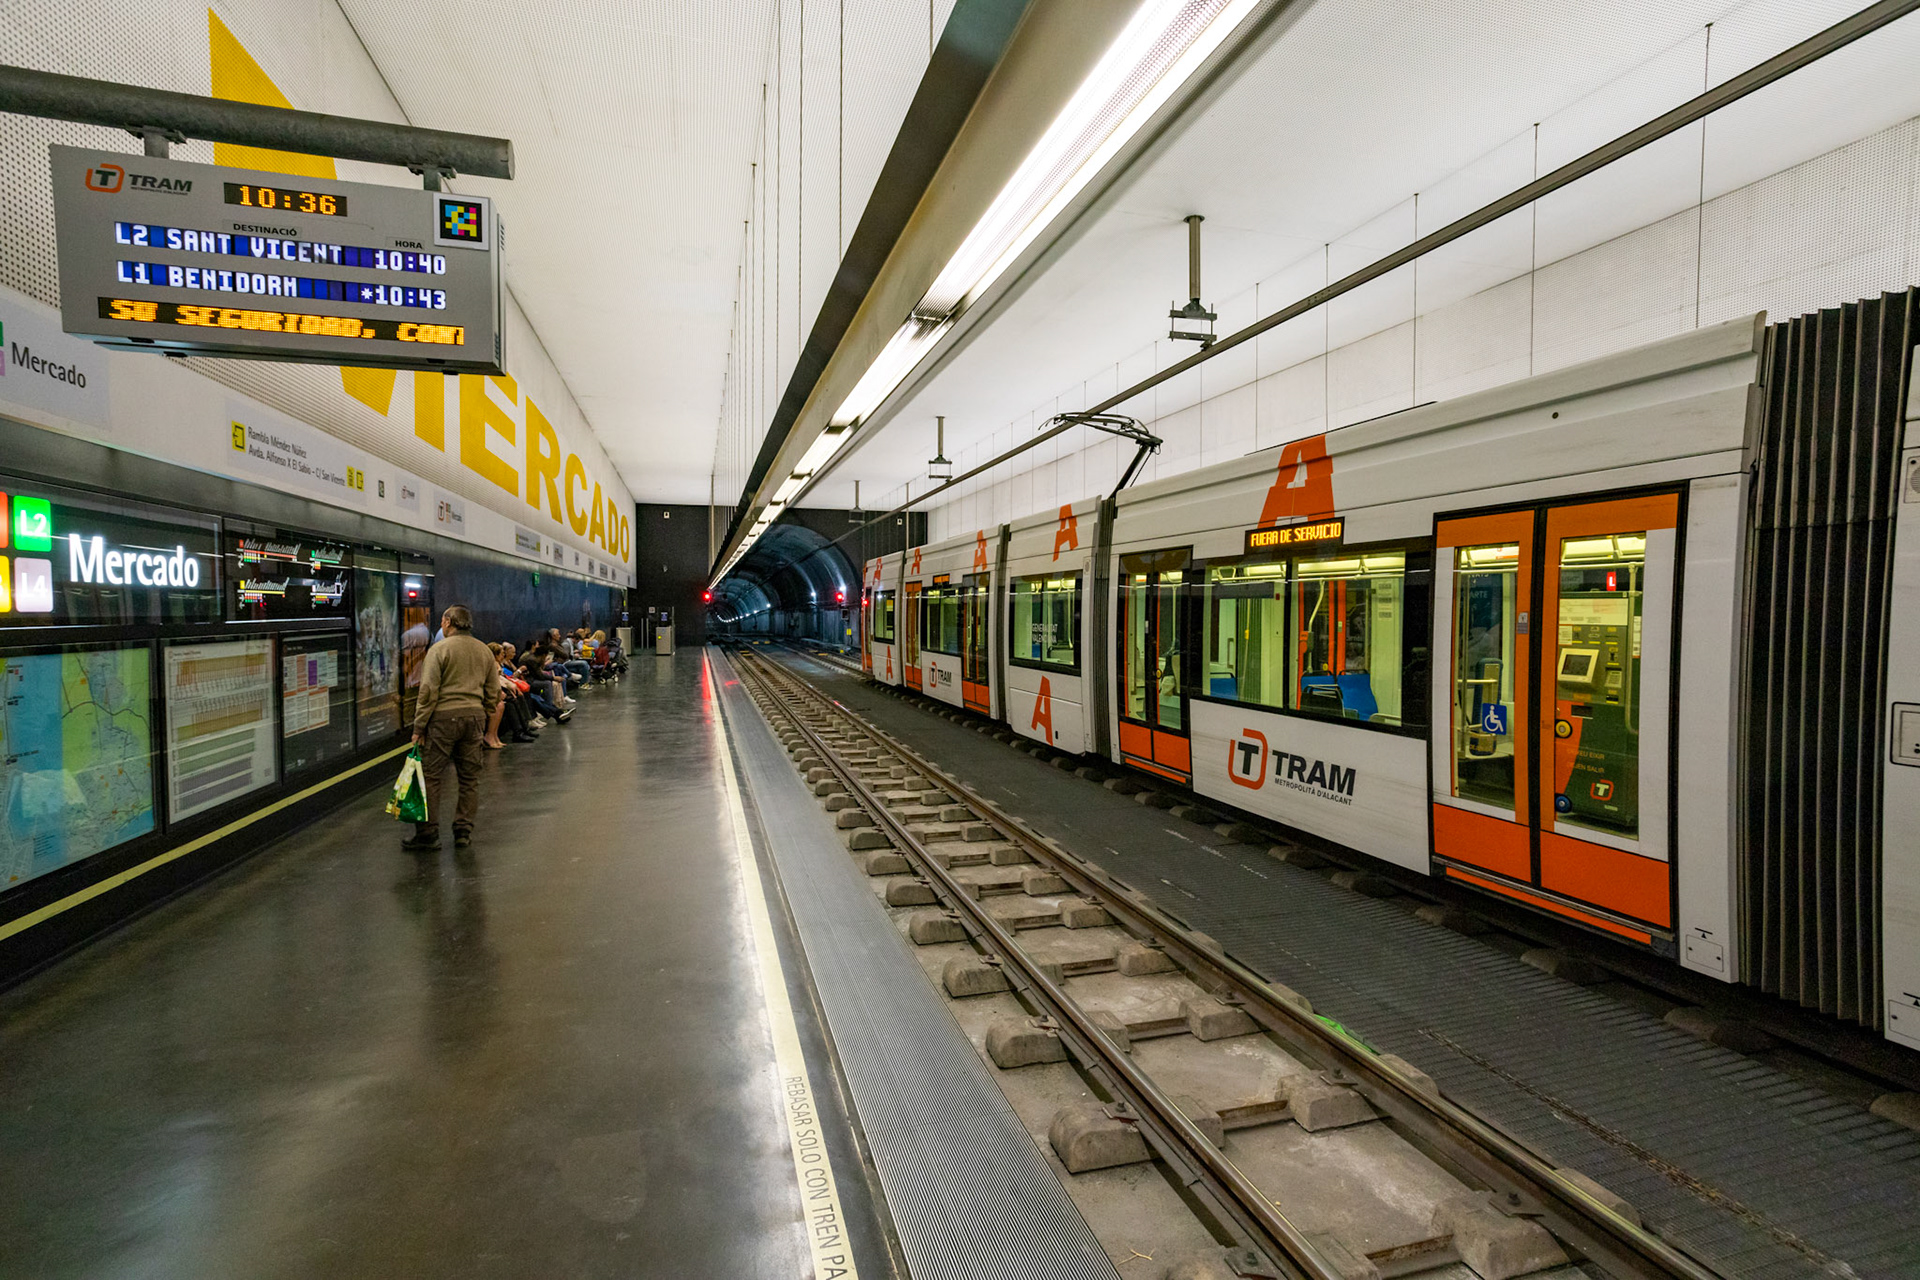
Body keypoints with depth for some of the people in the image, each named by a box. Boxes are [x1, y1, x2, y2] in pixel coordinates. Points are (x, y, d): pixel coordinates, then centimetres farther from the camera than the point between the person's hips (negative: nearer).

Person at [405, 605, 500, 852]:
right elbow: (493, 692, 13)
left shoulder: (439, 649, -4)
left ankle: (427, 834, 4)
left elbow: (429, 690, -10)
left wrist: (419, 726, -6)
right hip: (474, 716, 5)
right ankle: (464, 832, 13)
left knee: (431, 776, 2)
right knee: (470, 778, 10)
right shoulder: (484, 651, 12)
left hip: (444, 716, -5)